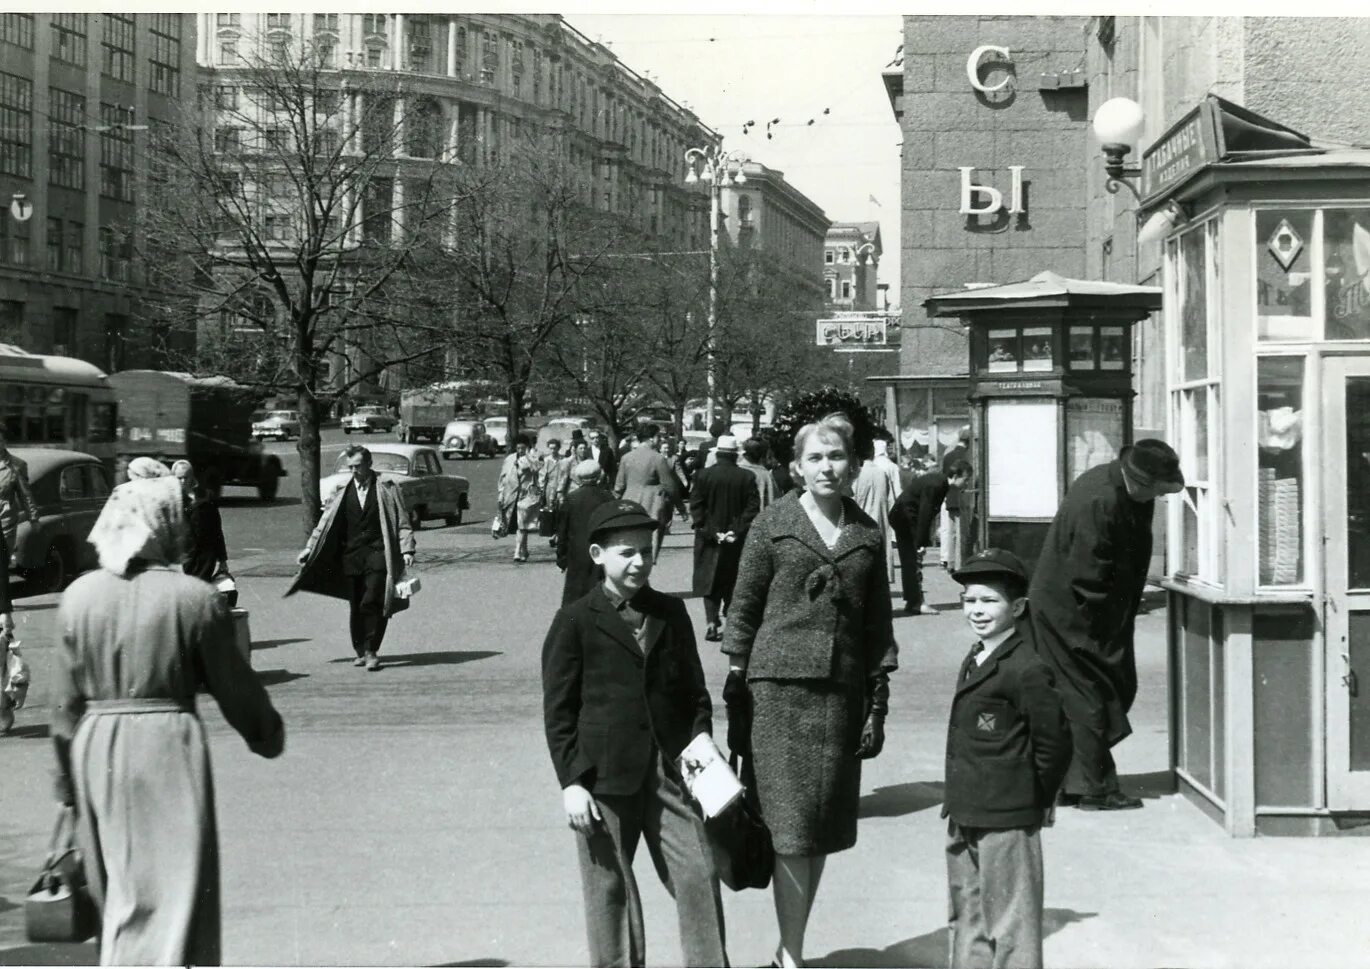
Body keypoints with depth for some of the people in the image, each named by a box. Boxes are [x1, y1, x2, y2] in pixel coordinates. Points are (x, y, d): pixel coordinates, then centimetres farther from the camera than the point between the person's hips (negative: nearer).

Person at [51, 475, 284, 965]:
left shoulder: (79, 596, 0)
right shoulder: (193, 597, -10)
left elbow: (65, 700, 4)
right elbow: (233, 684, -1)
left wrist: (67, 778, 13)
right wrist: (268, 734, 16)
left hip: (96, 747, 4)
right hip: (168, 743, -4)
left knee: (118, 890, 19)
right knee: (173, 887, 2)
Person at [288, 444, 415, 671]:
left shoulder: (385, 488, 3)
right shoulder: (342, 492, 11)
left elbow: (401, 521, 2)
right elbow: (326, 523, 13)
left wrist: (406, 549, -8)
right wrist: (309, 548, 6)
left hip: (377, 553, -3)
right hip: (350, 554, 3)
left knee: (372, 603, -14)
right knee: (355, 606, 6)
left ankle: (371, 652, -8)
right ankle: (360, 652, 17)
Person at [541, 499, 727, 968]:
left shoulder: (671, 613, 9)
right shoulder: (575, 622, -3)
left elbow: (695, 691, 17)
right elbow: (558, 710, -3)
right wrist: (571, 781, -8)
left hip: (671, 771, 3)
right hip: (605, 778, -3)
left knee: (698, 874, 1)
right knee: (610, 886, 6)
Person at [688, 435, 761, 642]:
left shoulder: (703, 476, -7)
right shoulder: (747, 478, -5)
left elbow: (696, 508, -9)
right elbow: (752, 508, -9)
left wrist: (711, 533, -8)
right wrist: (736, 531, -8)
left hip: (709, 540, -1)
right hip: (736, 540, 1)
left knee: (709, 581, 3)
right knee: (731, 580, 17)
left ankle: (712, 623, -8)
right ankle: (728, 614, 27)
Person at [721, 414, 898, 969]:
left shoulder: (867, 534, 10)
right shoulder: (773, 525, 2)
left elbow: (878, 624, 12)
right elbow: (743, 609, 3)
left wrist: (878, 702, 6)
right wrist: (735, 693, -1)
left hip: (842, 689, 3)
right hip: (780, 683, -3)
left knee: (823, 829, 7)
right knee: (792, 827, -7)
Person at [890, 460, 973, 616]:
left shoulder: (940, 481, 3)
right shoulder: (934, 485, -25)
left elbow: (929, 514, 8)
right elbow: (925, 515, -26)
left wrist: (923, 541, 7)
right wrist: (921, 543, -23)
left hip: (905, 518, 10)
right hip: (905, 519, -10)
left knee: (909, 560, 12)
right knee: (914, 559, -8)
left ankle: (911, 600, 17)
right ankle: (917, 603, -7)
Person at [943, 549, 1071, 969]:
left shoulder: (1027, 669, -17)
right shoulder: (974, 663, 12)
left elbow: (1054, 742, -14)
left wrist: (1035, 800, -5)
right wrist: (958, 802, 14)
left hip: (1007, 822, -9)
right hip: (964, 816, 10)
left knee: (1011, 923, -1)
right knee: (967, 917, 19)